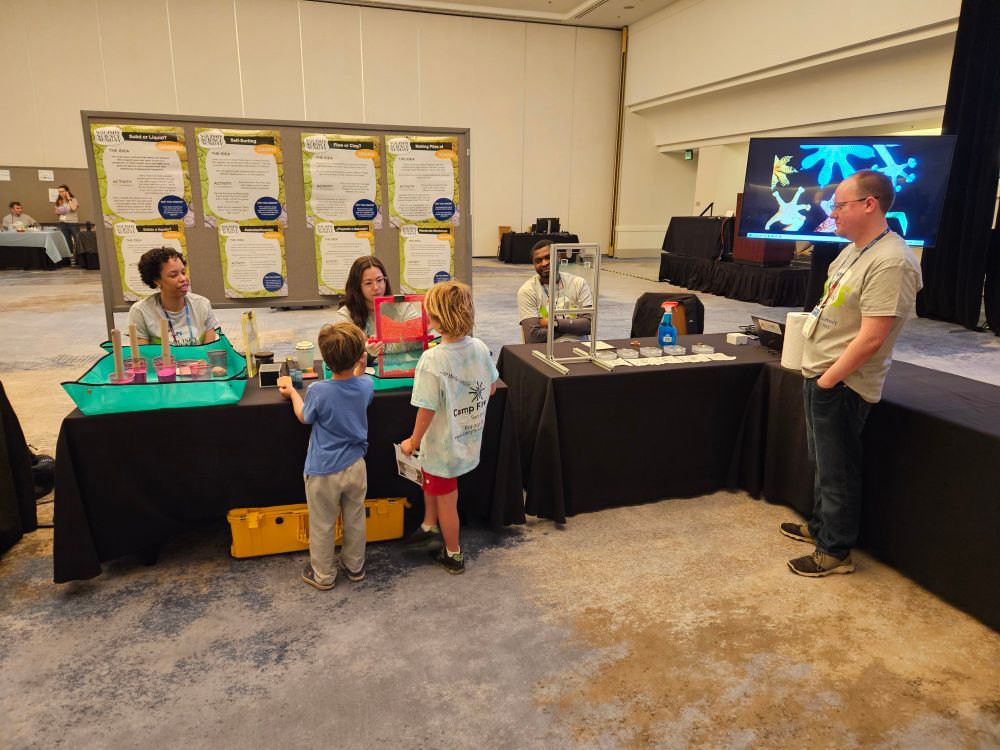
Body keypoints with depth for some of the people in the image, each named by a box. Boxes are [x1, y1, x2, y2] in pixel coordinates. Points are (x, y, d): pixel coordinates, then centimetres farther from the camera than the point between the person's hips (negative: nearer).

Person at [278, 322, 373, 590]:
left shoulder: (318, 391, -23)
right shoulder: (365, 385, -13)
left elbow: (304, 417, -1)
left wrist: (292, 392, 12)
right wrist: (360, 366, 16)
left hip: (324, 472, -4)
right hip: (355, 467, 4)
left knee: (322, 526, 15)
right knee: (355, 520, 22)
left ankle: (323, 575, 32)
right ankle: (355, 566, 39)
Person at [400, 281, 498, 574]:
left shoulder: (432, 359, -28)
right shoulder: (480, 347, -10)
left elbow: (426, 409, -23)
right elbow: (492, 388, 4)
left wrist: (413, 441, -6)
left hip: (444, 444, -6)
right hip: (470, 438, 6)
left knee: (446, 499, 15)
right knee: (430, 477, 31)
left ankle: (453, 555, 35)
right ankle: (430, 527, 42)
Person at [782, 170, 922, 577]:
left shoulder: (891, 262, -22)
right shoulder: (853, 250, 9)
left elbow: (871, 337, -26)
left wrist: (828, 379, -19)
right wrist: (818, 373, 14)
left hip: (841, 386, -9)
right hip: (821, 376, 9)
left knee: (837, 471, 4)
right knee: (821, 463, 23)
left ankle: (835, 552, 20)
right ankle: (819, 526, 40)